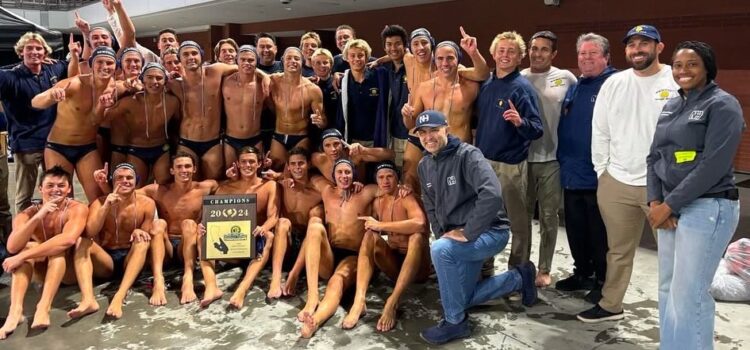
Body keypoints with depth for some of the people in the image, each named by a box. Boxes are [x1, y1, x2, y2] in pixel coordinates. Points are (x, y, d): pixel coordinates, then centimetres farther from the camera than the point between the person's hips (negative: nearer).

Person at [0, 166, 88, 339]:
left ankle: (43, 308, -43)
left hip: (72, 268, -3)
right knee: (29, 246, -24)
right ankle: (15, 310, -39)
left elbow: (68, 240, -37)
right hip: (44, 270, 3)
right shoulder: (27, 214, -7)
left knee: (59, 249, -30)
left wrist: (21, 257, -36)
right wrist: (38, 217, -36)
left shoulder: (77, 209, -17)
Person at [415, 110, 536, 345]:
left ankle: (455, 322, -15)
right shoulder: (424, 165, 4)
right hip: (458, 236, 9)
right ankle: (518, 278, 34)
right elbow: (430, 207, 15)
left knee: (440, 250, -34)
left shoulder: (467, 155, -20)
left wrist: (467, 233, -31)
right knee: (462, 299, 13)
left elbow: (492, 195, -35)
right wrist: (442, 234, 2)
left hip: (490, 231, -8)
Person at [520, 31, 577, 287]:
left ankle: (544, 269, 21)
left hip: (552, 159, -1)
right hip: (522, 158, 1)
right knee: (522, 215, 11)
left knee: (549, 217, 8)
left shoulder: (566, 79, 1)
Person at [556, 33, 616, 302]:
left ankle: (602, 282, 18)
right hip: (572, 174, 8)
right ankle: (582, 273, 32)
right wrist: (562, 160, 14)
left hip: (599, 175, -8)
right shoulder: (574, 88, 15)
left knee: (600, 233, 4)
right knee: (575, 228, 17)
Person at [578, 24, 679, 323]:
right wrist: (601, 172, 7)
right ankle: (610, 305, 29)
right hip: (616, 183, 4)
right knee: (618, 250, 16)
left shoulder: (679, 82, -5)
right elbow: (600, 132, 10)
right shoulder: (614, 83, 7)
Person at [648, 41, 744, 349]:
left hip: (707, 208, -7)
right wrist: (655, 201, -3)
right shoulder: (671, 107, 14)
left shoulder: (722, 105, -7)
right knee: (667, 289, 12)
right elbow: (654, 156, 12)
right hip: (670, 208, 7)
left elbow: (714, 165, -17)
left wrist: (668, 204, -16)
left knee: (688, 294, -5)